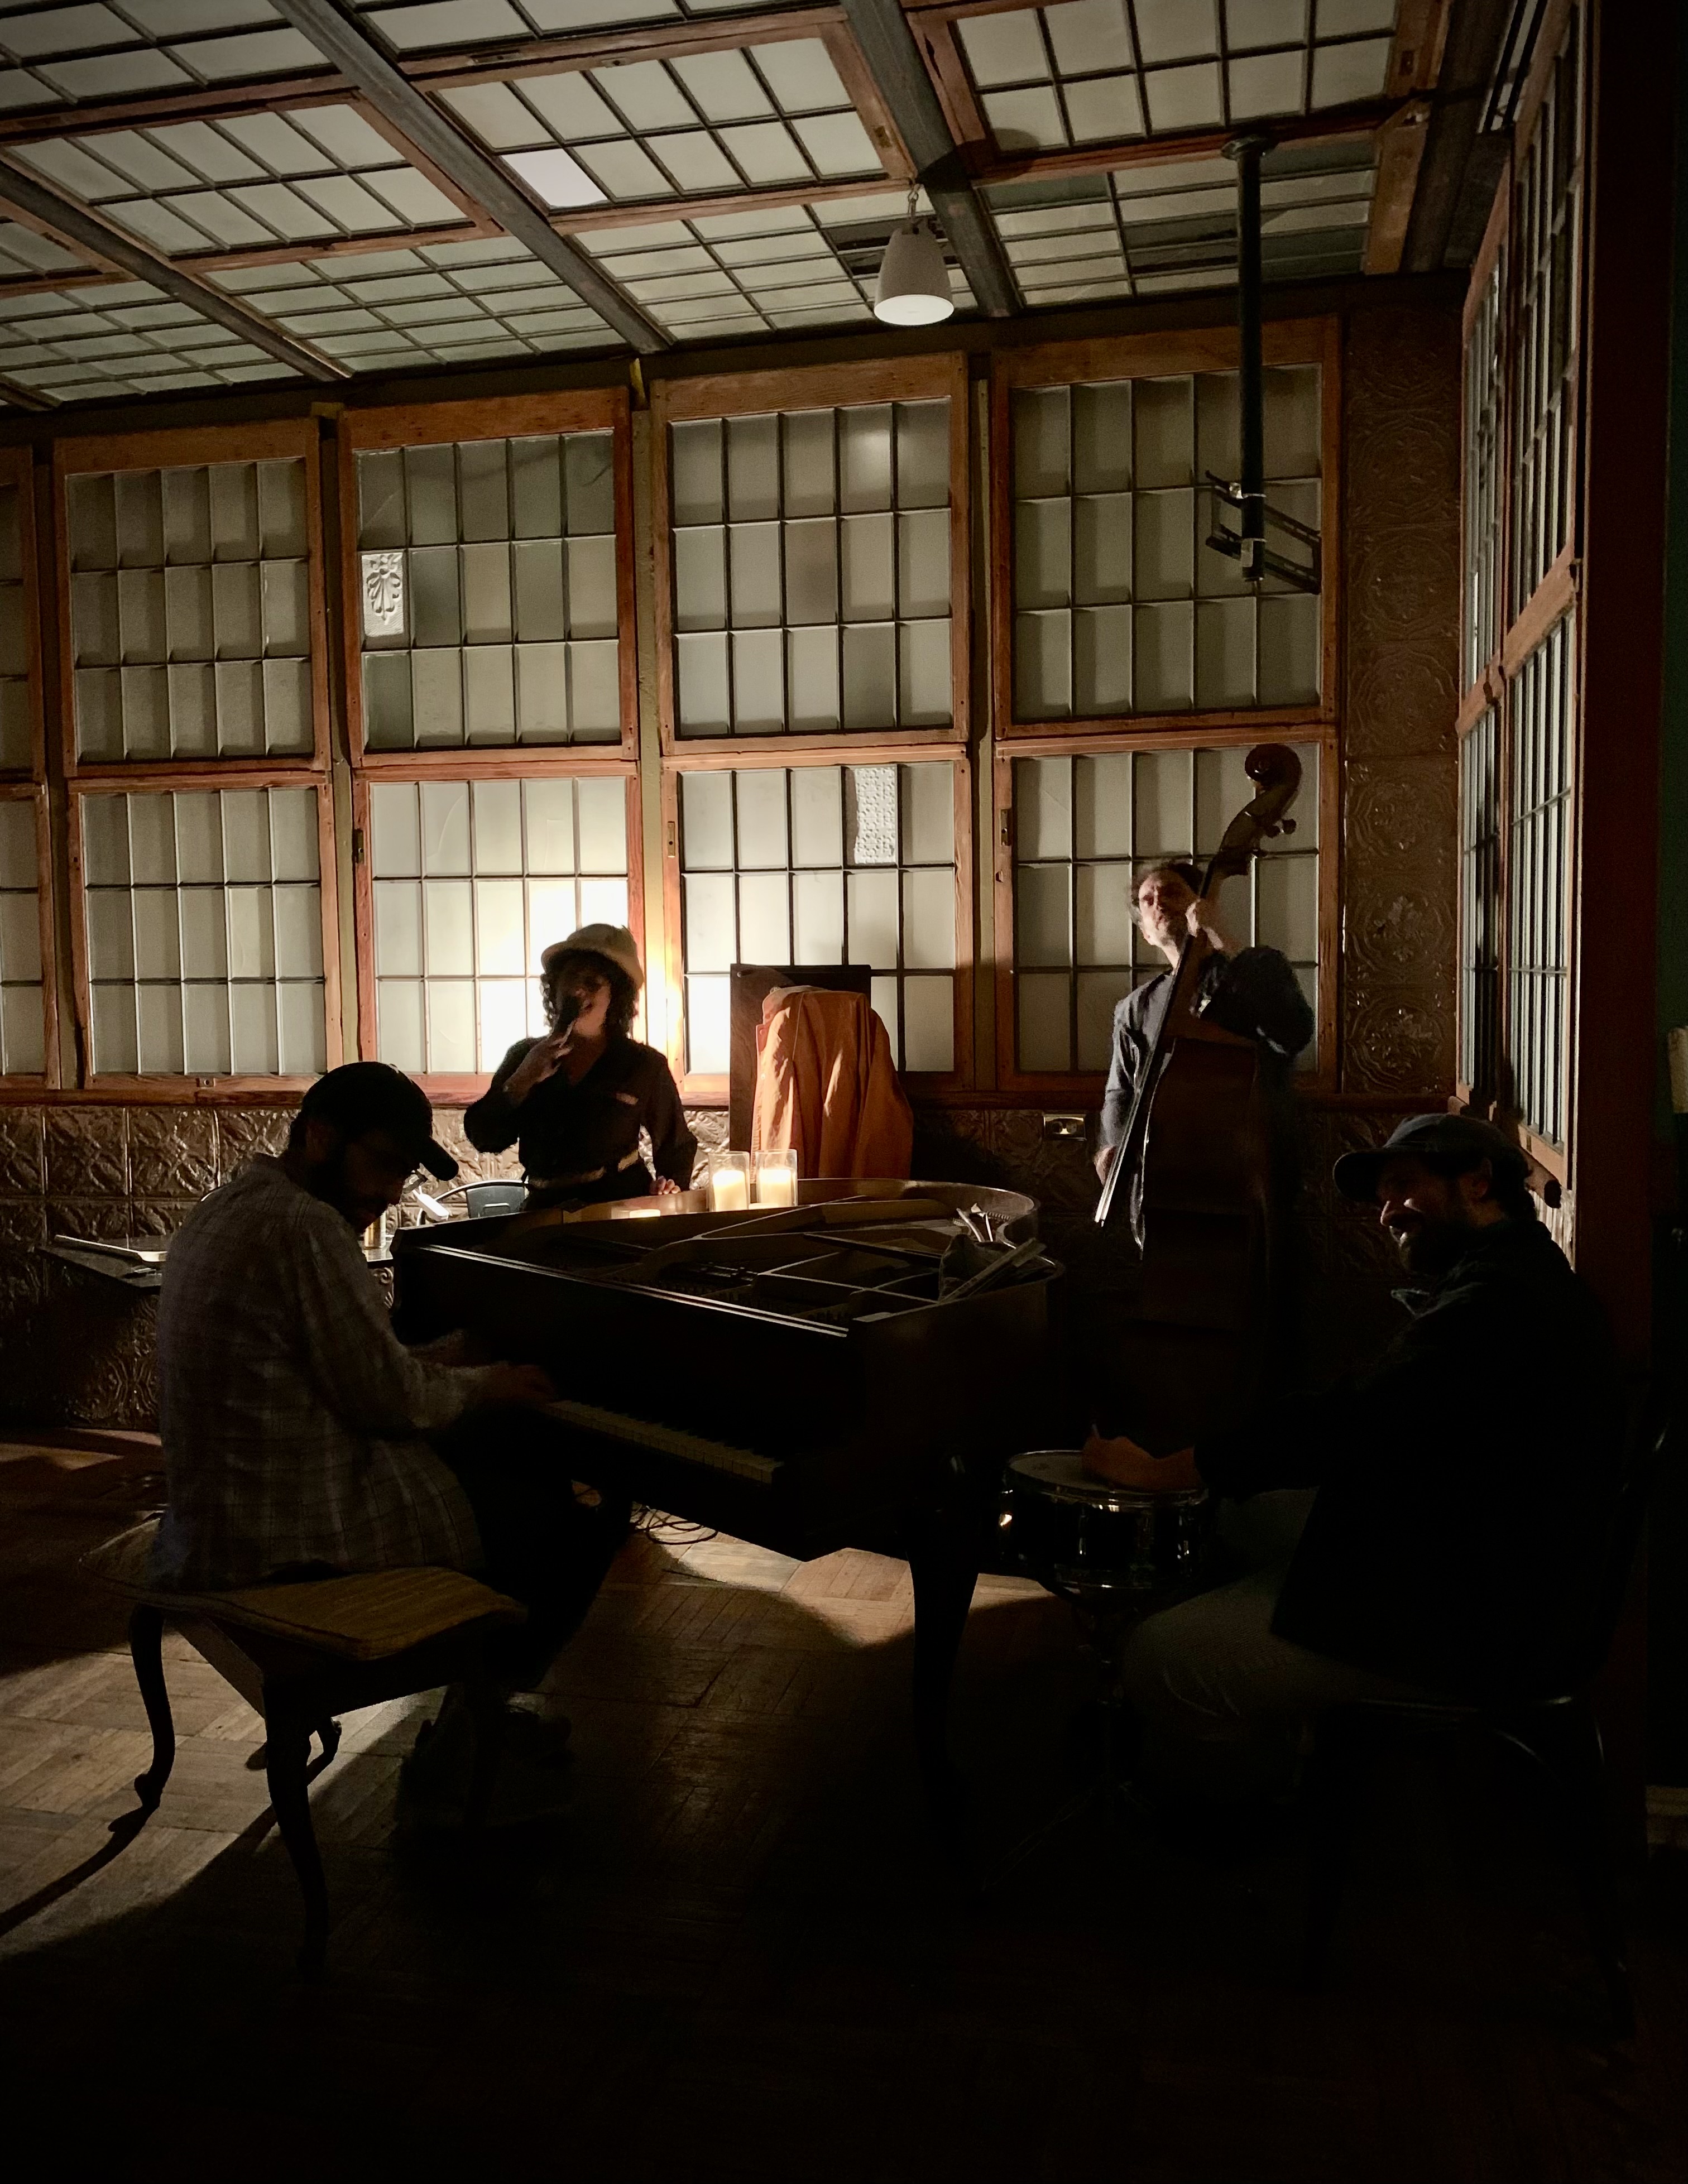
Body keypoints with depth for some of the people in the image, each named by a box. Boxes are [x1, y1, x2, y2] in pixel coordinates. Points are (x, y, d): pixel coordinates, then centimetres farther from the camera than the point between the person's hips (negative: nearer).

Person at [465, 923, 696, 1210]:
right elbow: (483, 1139, 7)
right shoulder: (524, 1056, 14)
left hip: (622, 1208, -1)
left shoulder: (645, 1066, 7)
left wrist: (673, 1186, -1)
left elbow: (677, 1147, 18)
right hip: (545, 1210, 2)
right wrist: (522, 1081, -5)